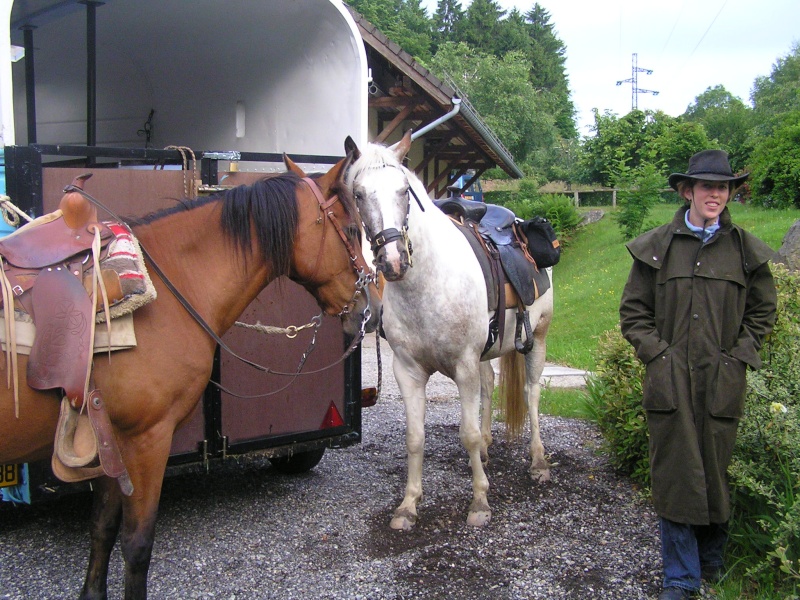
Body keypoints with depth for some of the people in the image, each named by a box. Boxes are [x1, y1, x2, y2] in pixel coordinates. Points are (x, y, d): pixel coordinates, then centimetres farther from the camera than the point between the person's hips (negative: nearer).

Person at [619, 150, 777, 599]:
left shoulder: (746, 250, 6)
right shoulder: (656, 247, 3)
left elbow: (763, 312, 13)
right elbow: (634, 311, 7)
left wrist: (739, 356, 1)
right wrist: (657, 354, -5)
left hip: (722, 383, 1)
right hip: (670, 380, -1)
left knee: (716, 471, 9)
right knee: (675, 473, 1)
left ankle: (712, 558, 31)